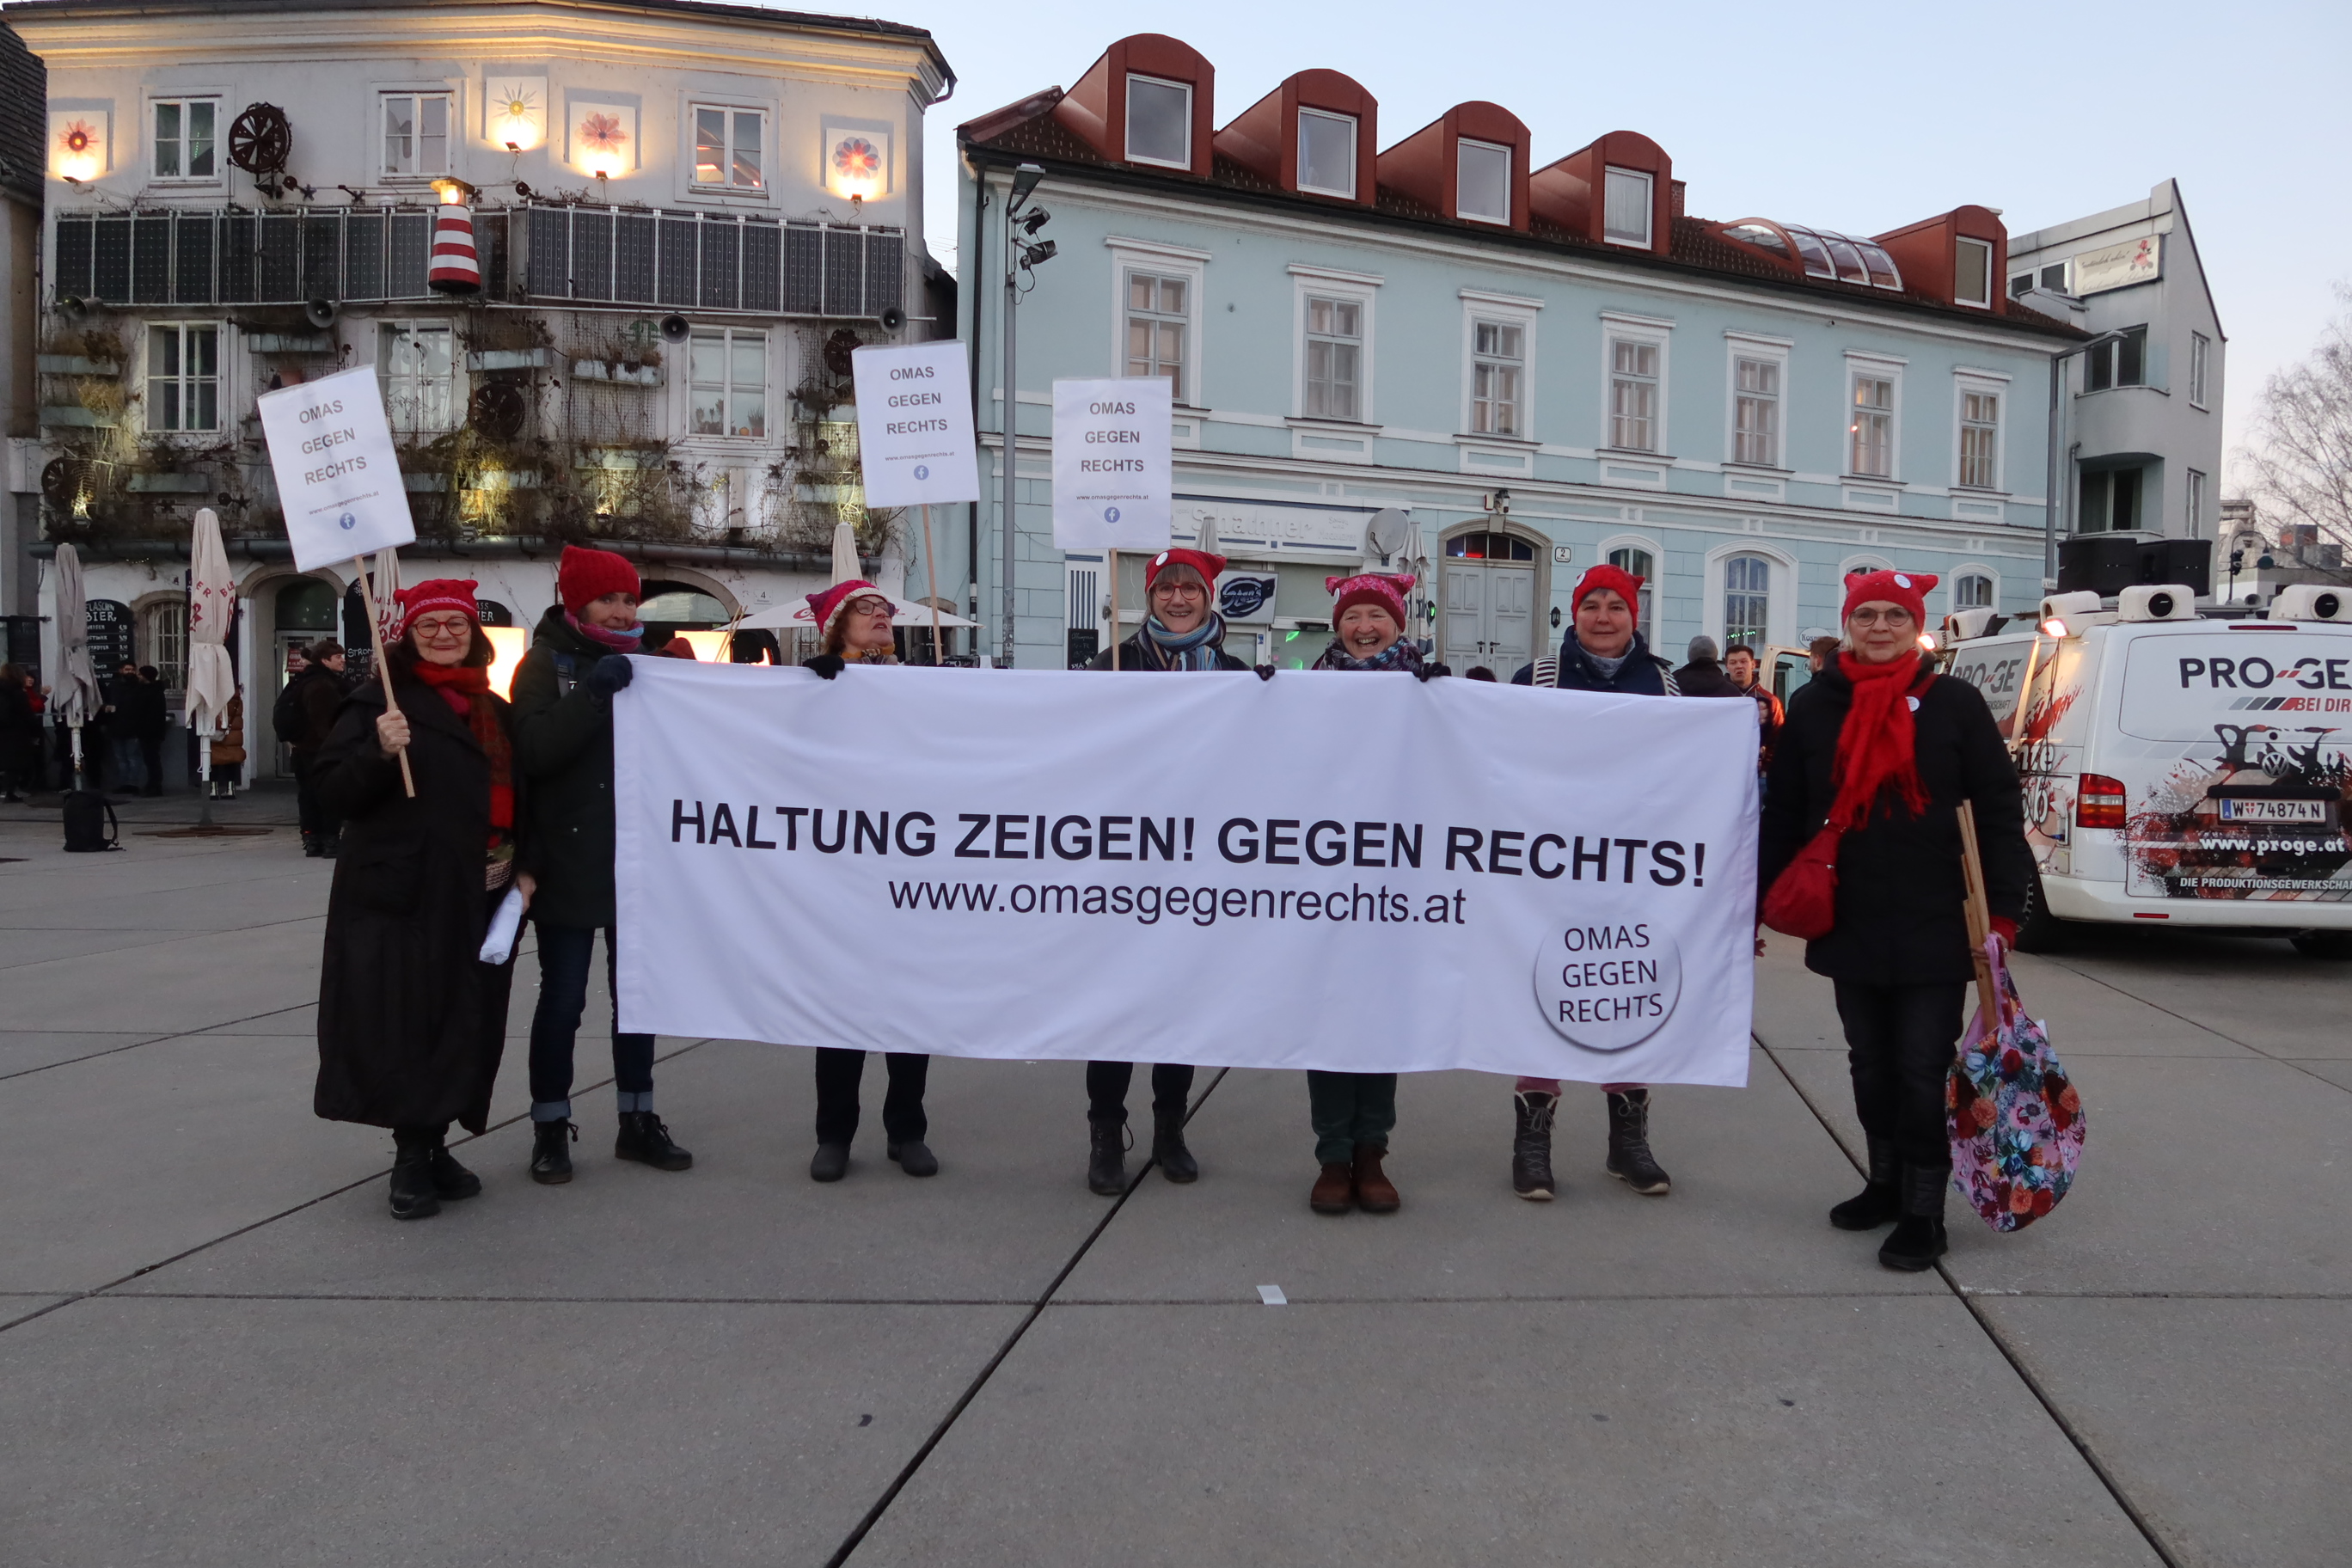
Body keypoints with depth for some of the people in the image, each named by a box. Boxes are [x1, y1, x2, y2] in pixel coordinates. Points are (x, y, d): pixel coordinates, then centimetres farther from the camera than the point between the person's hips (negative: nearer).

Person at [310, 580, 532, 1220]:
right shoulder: (378, 703, -1)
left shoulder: (496, 712, 16)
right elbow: (333, 788, -7)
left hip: (480, 897, 6)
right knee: (407, 1023, -3)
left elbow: (518, 797, 20)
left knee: (467, 1026, 9)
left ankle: (434, 1146, 23)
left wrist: (523, 868, 8)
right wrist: (378, 752, -24)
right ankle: (411, 1158, 9)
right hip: (404, 893, -5)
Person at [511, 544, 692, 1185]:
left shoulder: (642, 661, 13)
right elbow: (532, 751, -17)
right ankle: (550, 1130, 13)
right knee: (562, 999, 1)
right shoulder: (546, 663, -3)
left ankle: (637, 1122, 20)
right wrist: (593, 693, -24)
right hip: (568, 863, -5)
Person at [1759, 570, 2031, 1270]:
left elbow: (1999, 811, -1)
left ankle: (1923, 1211, 11)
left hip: (1934, 928, -3)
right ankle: (1886, 1184, 32)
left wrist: (2003, 909, -8)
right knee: (1871, 1066, 15)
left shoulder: (1955, 703, -1)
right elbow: (1783, 813, 9)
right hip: (1849, 926, 3)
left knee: (1922, 1072, 0)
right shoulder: (1813, 706, 5)